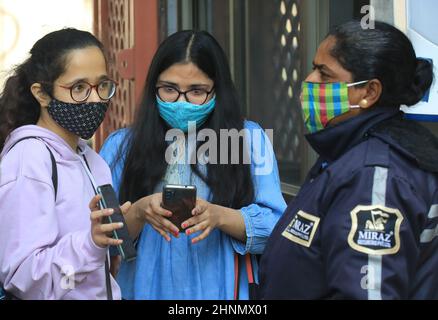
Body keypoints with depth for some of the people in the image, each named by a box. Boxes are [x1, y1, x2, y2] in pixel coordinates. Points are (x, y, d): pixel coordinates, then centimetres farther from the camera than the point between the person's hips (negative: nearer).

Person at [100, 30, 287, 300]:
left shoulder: (250, 139, 0)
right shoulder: (121, 146, 3)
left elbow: (276, 227, -7)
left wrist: (219, 216, -22)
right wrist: (138, 213, -21)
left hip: (221, 291, -1)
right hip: (146, 289, 1)